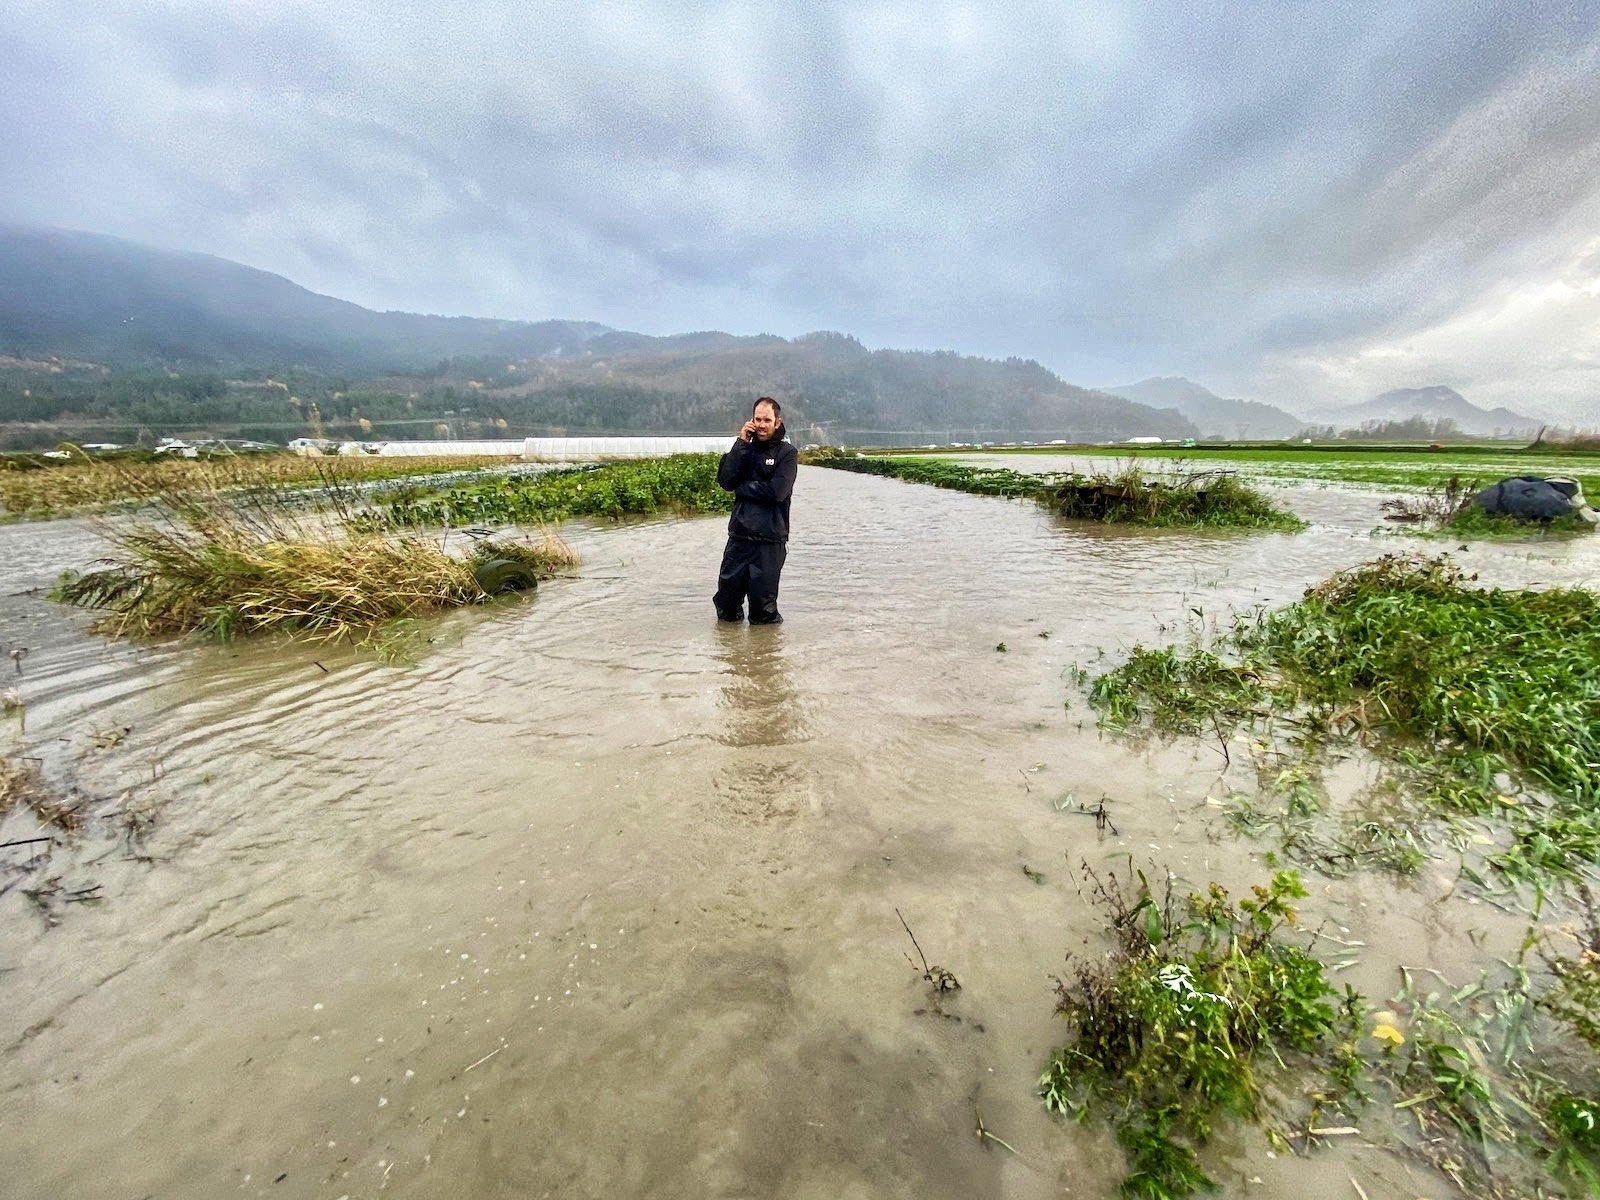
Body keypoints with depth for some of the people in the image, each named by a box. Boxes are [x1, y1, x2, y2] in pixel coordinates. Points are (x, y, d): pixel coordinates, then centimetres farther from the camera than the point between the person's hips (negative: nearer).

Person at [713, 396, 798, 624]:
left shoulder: (787, 452, 0)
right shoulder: (746, 449, 13)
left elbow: (776, 492, -14)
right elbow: (725, 481, -3)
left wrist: (743, 487, -3)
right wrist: (741, 443, -6)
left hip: (770, 539, -4)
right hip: (739, 535, 4)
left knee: (763, 604, 1)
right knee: (725, 601, 7)